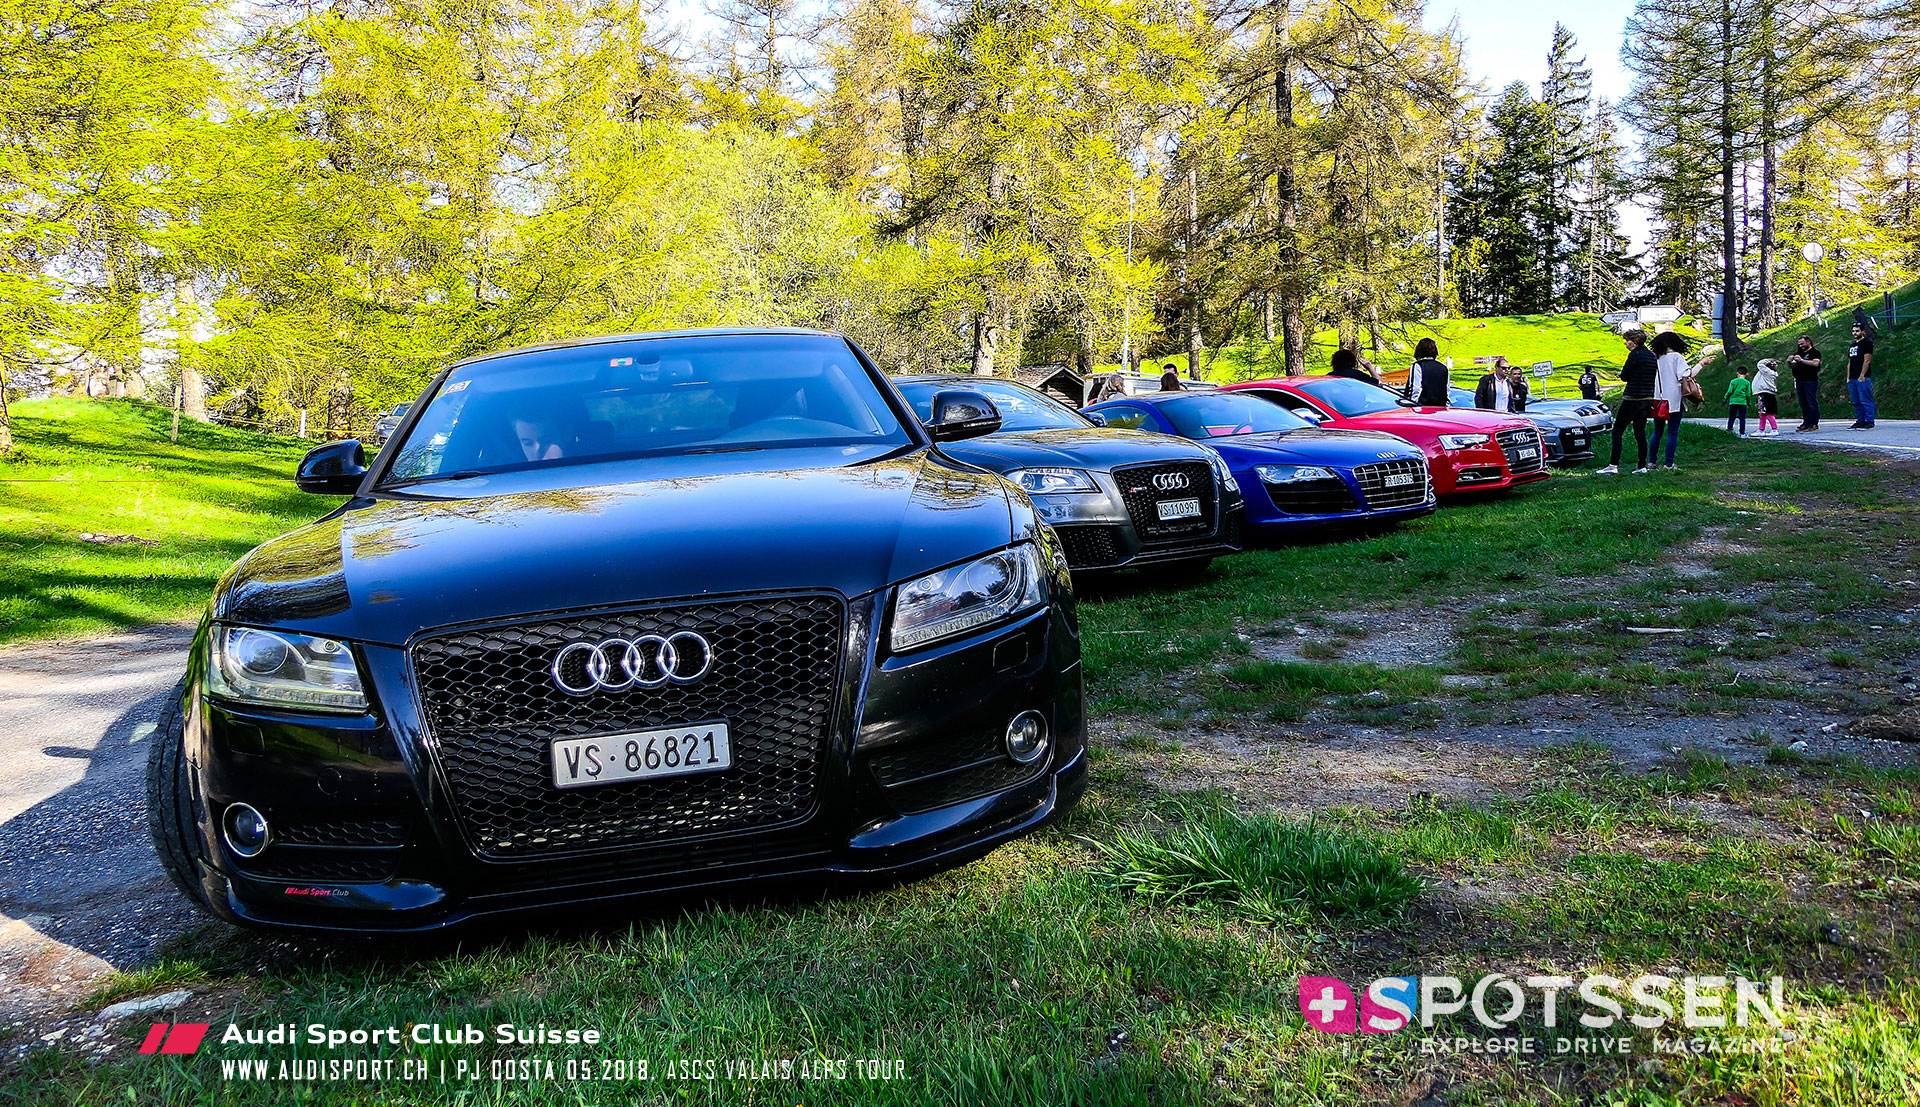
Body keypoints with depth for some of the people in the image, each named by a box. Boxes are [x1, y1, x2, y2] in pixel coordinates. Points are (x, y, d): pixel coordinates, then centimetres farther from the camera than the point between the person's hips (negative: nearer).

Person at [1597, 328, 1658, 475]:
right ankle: (1642, 466, 9)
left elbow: (1624, 377, -8)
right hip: (1647, 399, 8)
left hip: (1633, 399, -8)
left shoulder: (1635, 355, -13)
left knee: (1617, 431, -4)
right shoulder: (1652, 356, 12)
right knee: (1640, 432, 11)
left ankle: (1614, 465, -9)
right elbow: (1654, 377, 20)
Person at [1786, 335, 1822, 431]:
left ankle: (1814, 424, -6)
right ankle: (1806, 423, 10)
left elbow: (1815, 363, -16)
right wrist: (1789, 361, 0)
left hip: (1810, 381, -6)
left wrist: (1801, 360, -16)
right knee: (1803, 404, 6)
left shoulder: (1815, 352, 1)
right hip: (1799, 381, 6)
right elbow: (1791, 366, 22)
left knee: (1812, 403, -8)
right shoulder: (1799, 353, 20)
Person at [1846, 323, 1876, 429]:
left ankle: (1869, 422, -9)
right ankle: (1860, 422, 13)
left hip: (1863, 378, -9)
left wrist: (1862, 376, -16)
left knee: (1866, 401, -9)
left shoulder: (1867, 343, -3)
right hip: (1852, 379, 9)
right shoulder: (1852, 345, 22)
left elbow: (1867, 360, -11)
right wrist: (1848, 378, 16)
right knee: (1856, 403, 9)